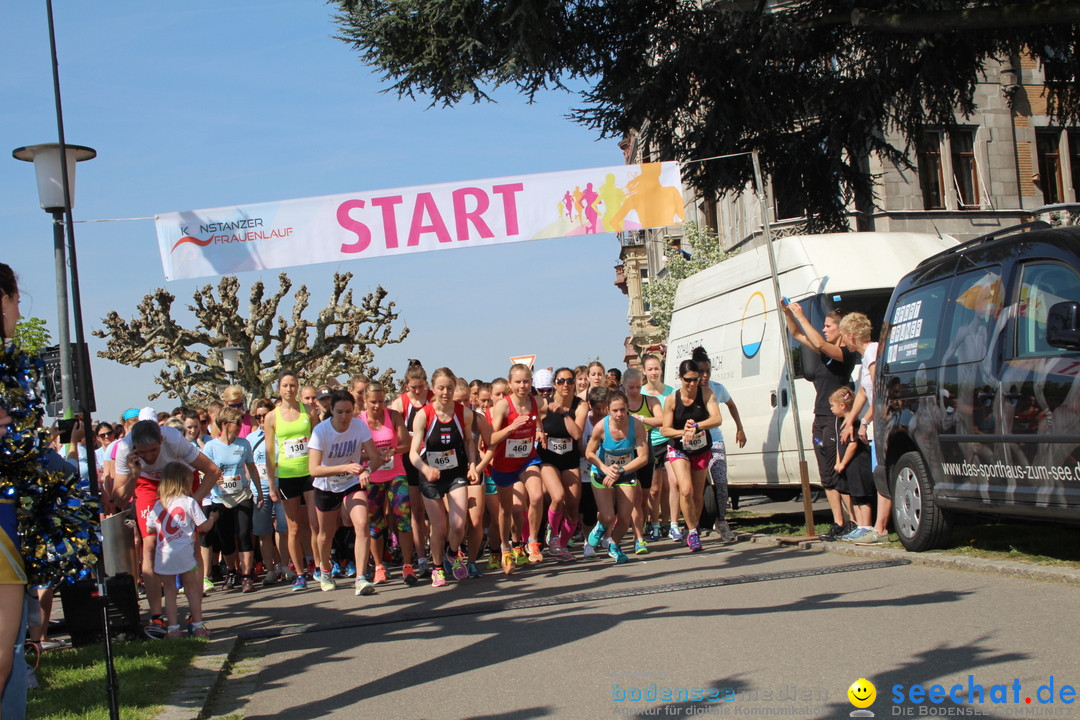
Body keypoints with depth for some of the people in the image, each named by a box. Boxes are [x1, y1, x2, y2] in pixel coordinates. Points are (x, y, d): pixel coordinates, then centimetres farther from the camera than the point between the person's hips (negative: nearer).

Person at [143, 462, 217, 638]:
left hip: (163, 556, 2)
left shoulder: (158, 505, 7)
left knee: (169, 591, 9)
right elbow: (204, 526, -2)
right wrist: (212, 517, 18)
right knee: (192, 588, 10)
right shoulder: (189, 502, -2)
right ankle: (198, 625, 13)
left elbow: (149, 528, 11)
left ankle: (173, 628, 7)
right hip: (184, 555, -2)